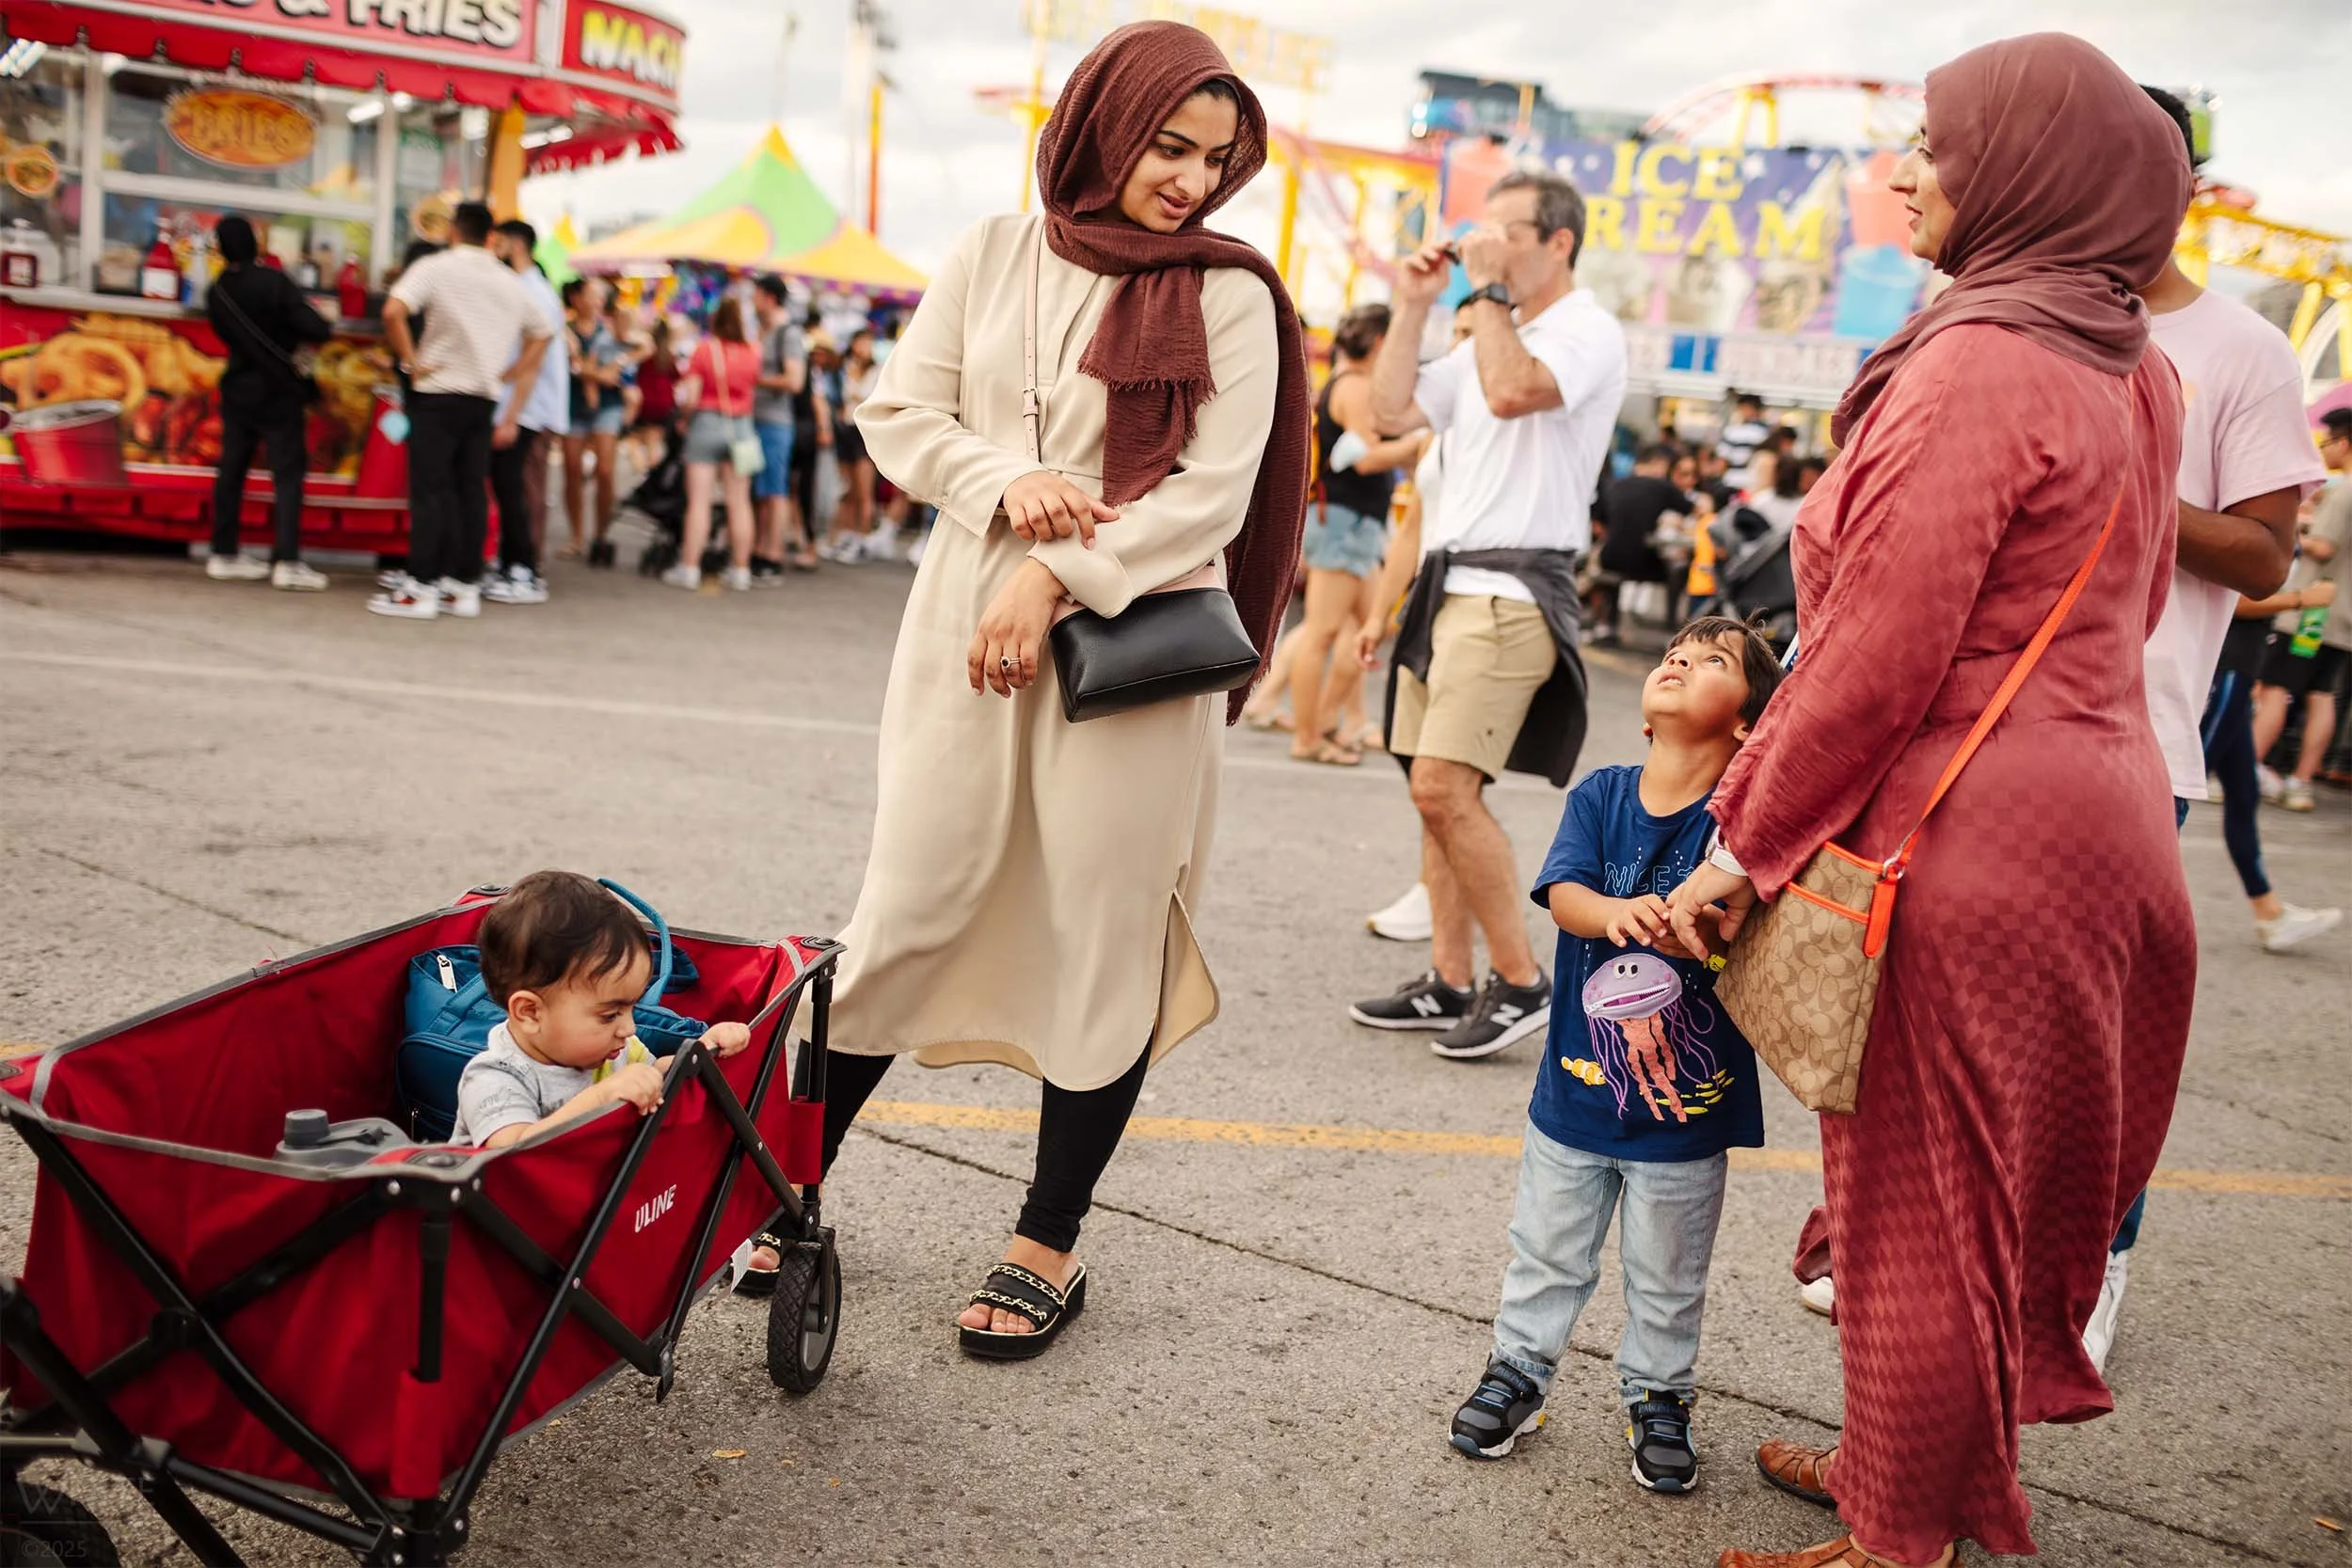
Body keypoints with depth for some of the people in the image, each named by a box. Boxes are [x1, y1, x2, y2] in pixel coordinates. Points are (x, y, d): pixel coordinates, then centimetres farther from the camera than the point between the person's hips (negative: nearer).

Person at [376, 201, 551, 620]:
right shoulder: (511, 283, 11)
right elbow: (541, 333, 22)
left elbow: (393, 311, -20)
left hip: (439, 395, -5)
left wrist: (410, 360, -10)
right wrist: (513, 373, 16)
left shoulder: (435, 267, -6)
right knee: (472, 489, 8)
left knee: (429, 489, -3)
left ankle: (421, 588, -2)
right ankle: (465, 585, 11)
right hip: (485, 398, 5)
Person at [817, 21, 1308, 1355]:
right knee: (912, 907, 4)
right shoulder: (993, 255, 8)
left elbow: (1210, 495, -7)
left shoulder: (1229, 296, 0)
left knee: (1104, 941, 4)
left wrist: (1058, 577, -15)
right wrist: (1008, 482, -12)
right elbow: (899, 416, 7)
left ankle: (1051, 1246, 19)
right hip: (969, 629, 2)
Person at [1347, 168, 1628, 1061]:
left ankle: (1522, 983, -8)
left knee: (1443, 784, -18)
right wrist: (1414, 308, 14)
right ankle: (1450, 984, 12)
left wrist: (1490, 289, -12)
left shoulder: (1586, 332, -5)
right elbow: (1391, 412, 18)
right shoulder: (1488, 338, 23)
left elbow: (1511, 391, -24)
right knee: (1440, 791, 6)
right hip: (1446, 581, 9)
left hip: (1512, 591, -9)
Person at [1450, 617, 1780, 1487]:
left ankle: (1658, 1396, 36)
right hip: (1577, 1084, 2)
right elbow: (1562, 891, -17)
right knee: (1548, 1249, 18)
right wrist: (1614, 912, -38)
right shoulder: (1600, 795, -3)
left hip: (1688, 1102, -2)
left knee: (1668, 1277, 15)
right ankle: (1519, 1368, 37)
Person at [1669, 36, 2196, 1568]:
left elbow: (1875, 658, -21)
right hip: (2104, 803, 9)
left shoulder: (1976, 367, -19)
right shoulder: (2134, 372, 10)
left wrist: (1743, 849, -11)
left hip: (1971, 844, -9)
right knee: (1997, 1183, 20)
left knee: (1925, 1197, 5)